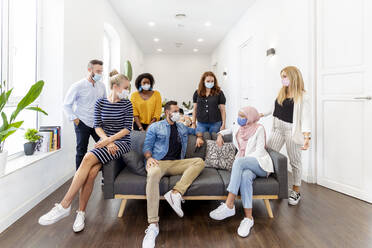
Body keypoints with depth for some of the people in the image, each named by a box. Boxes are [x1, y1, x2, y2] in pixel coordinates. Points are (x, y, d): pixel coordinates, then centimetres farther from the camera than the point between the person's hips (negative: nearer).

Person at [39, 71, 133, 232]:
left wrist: (109, 140, -16)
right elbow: (97, 126, 2)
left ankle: (64, 206, -21)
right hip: (105, 142, 3)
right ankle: (81, 213, -9)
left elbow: (127, 128, -4)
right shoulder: (100, 103, 8)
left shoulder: (127, 104, 2)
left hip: (121, 142, -3)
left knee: (88, 158, -28)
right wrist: (107, 141, -14)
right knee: (92, 171, -26)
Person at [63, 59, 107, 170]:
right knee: (81, 151, 6)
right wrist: (74, 119, -9)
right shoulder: (78, 86, -8)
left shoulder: (101, 85, 4)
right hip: (82, 123, -4)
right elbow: (67, 105, -3)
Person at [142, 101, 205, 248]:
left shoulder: (182, 127, 26)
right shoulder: (155, 127, 14)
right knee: (153, 174, -40)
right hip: (159, 162, -4)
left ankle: (176, 193, -35)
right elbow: (147, 146, 7)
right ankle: (153, 225, -42)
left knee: (199, 161, -20)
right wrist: (149, 157, -14)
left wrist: (199, 137, 18)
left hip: (177, 163, 4)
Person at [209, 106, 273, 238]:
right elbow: (228, 130, 40)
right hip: (245, 165, 3)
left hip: (260, 164, -3)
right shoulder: (237, 127, 15)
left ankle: (229, 206, -39)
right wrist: (220, 134, 21)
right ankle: (248, 218, -32)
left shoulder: (259, 128, 0)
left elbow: (259, 151, -8)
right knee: (245, 176, -36)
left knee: (239, 161, -36)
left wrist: (244, 159, -16)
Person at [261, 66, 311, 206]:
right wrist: (262, 114, 25)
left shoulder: (303, 96, -7)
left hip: (292, 130, -6)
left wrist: (307, 136, -24)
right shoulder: (281, 92, 12)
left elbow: (305, 117, -14)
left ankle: (296, 191, 23)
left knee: (294, 161, 6)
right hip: (278, 128, 6)